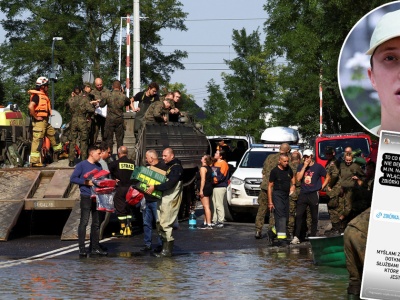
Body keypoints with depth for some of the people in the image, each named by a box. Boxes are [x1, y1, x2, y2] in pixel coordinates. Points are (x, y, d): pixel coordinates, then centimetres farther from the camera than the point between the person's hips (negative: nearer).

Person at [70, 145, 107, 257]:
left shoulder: (99, 166, 15)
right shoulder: (82, 165, -4)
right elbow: (73, 178, -8)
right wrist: (86, 182, -17)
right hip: (86, 197, -7)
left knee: (96, 223, 9)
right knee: (84, 222, -8)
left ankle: (95, 248, 15)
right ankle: (82, 248, -7)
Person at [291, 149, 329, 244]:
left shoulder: (318, 167, 1)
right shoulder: (301, 167, 7)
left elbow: (327, 177, 10)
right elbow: (298, 178, -7)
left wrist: (322, 187, 1)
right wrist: (304, 166, -10)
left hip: (314, 194, -2)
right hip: (303, 194, 2)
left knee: (314, 217, 4)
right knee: (298, 215, -6)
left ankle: (313, 236, 12)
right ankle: (296, 237, -6)